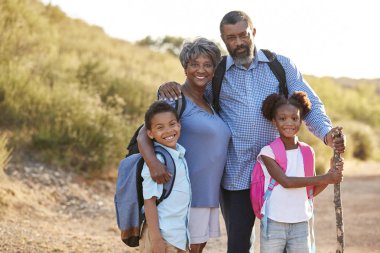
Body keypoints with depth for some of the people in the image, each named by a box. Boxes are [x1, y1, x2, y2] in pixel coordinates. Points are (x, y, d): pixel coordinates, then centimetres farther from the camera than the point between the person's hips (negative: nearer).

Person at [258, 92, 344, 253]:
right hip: (273, 223, -3)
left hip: (301, 224, 4)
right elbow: (286, 181, -17)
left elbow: (312, 191, 9)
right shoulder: (267, 152, -7)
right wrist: (324, 178, -15)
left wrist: (333, 176, -8)